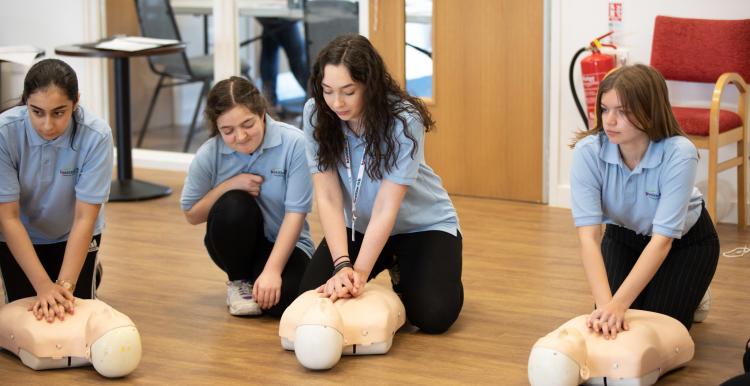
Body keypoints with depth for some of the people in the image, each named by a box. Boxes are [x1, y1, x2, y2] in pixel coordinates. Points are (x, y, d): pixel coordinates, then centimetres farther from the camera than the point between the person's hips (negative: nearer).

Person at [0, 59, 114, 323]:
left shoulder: (96, 136, -33)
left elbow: (84, 219, -29)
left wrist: (65, 285, -36)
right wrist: (44, 285, -35)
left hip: (71, 235, 0)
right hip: (22, 235, 0)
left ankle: (91, 272, 27)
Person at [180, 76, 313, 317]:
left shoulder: (294, 143, -20)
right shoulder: (209, 155, -13)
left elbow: (295, 212, -19)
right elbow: (192, 215, -3)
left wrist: (272, 270, -27)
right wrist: (230, 185, -21)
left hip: (284, 243, -2)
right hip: (234, 244, 2)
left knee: (281, 299, -33)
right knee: (234, 205, -32)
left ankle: (258, 281, 6)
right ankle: (239, 281, -5)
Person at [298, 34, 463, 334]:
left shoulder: (404, 121, -29)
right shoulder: (316, 115, -19)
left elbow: (386, 209, -30)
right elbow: (328, 198, -21)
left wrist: (359, 273, -37)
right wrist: (342, 265, -34)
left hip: (423, 226, -3)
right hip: (358, 226, 4)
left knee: (433, 315, -23)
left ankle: (403, 276, 14)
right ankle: (389, 271, 16)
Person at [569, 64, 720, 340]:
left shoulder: (679, 154, -36)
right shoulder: (587, 152, -31)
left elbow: (662, 239, -39)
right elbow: (589, 235, -36)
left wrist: (619, 304, -50)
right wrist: (606, 304, -50)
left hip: (685, 240, -2)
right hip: (623, 236, 2)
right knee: (609, 327, -8)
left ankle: (691, 296, 21)